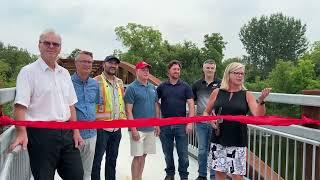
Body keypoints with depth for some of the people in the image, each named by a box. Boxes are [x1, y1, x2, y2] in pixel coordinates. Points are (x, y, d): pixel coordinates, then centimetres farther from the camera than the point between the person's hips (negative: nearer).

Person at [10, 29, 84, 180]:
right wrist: (21, 133, -25)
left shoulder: (64, 73, 13)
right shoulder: (28, 72, -4)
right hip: (41, 133, -5)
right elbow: (20, 106, -13)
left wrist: (75, 131, 8)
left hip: (66, 133, 6)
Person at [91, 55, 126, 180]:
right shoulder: (96, 81, -9)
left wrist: (123, 118, 13)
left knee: (112, 160, 17)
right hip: (101, 127, -6)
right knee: (97, 160, 4)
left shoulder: (120, 83, 12)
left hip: (116, 128, 6)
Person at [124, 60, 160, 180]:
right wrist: (133, 129, -16)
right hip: (138, 129, -6)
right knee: (137, 156, 0)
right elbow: (128, 110, -12)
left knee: (144, 155, 14)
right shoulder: (132, 88, -8)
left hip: (151, 128, 6)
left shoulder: (153, 88, 11)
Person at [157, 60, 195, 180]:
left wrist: (190, 122, -10)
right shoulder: (162, 87, 5)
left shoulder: (185, 86, 3)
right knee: (167, 152, 13)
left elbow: (191, 105, -2)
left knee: (183, 153, 4)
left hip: (181, 124, -1)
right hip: (165, 124, 1)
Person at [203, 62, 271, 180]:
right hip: (218, 140, 1)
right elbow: (206, 113, 11)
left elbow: (259, 115, -11)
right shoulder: (217, 92, 2)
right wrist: (210, 120, -9)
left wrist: (261, 101, -26)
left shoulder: (247, 95, -1)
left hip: (238, 141, -1)